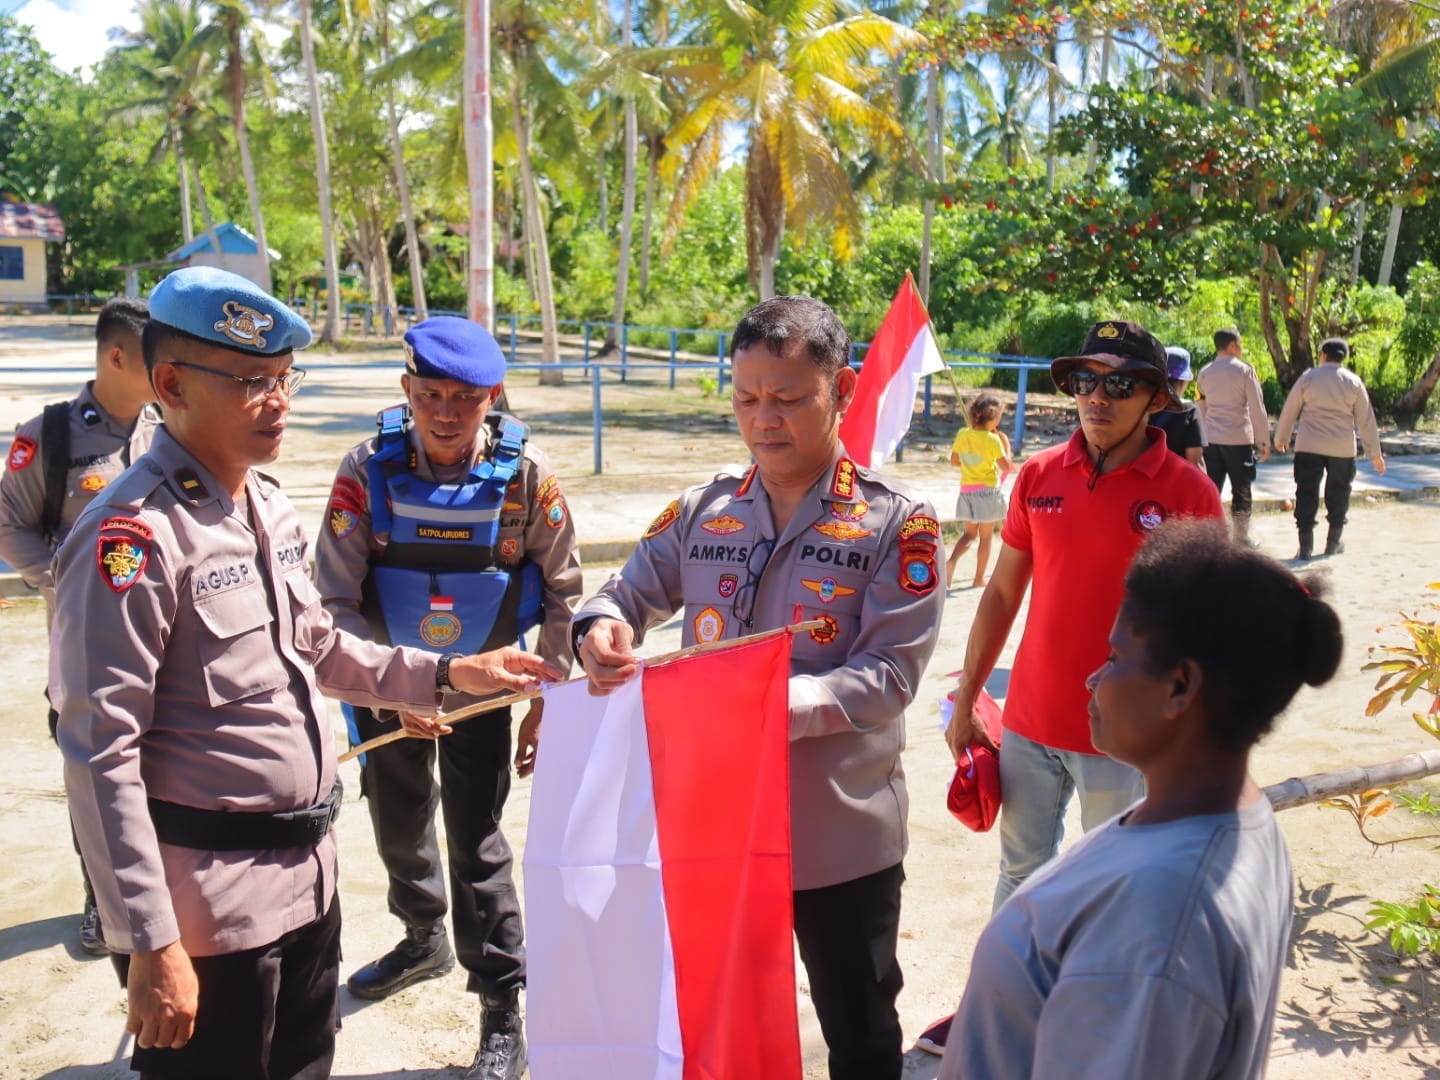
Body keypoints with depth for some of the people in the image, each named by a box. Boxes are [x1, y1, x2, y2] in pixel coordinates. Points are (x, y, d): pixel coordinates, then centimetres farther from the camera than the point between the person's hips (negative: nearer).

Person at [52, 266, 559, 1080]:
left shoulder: (271, 506, 7)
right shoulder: (134, 536, -19)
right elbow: (102, 757, -20)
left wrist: (445, 674, 13)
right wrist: (150, 943, -19)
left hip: (308, 878, 8)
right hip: (208, 911, -8)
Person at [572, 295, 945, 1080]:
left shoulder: (895, 524, -10)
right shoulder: (702, 511, 2)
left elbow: (890, 675, -17)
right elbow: (627, 595, 9)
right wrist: (602, 629, -16)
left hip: (841, 837, -3)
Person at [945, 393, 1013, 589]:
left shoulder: (962, 434, 0)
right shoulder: (993, 440, -14)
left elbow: (954, 461, 9)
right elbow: (1006, 466, -8)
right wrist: (1006, 445, 3)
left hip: (966, 490, 4)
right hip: (988, 491, -4)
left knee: (969, 534, 15)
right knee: (986, 537, 8)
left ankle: (952, 560, -13)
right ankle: (979, 578, 11)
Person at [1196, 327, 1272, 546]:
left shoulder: (1204, 373, 7)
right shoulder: (1244, 370, -6)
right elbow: (1256, 408, -6)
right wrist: (1264, 440, -1)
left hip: (1211, 439, 4)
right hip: (1239, 438, -4)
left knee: (1212, 489, 7)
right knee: (1241, 489, 4)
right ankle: (1241, 537, 8)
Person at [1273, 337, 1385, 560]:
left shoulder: (1308, 377, 0)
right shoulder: (1353, 382, 3)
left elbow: (1290, 410, 4)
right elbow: (1365, 419, 6)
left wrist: (1281, 437, 20)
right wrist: (1374, 453, 12)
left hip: (1309, 446, -1)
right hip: (1342, 448, 1)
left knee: (1307, 493, 1)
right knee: (1338, 493, 15)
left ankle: (1306, 546, -3)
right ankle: (1333, 543, 23)